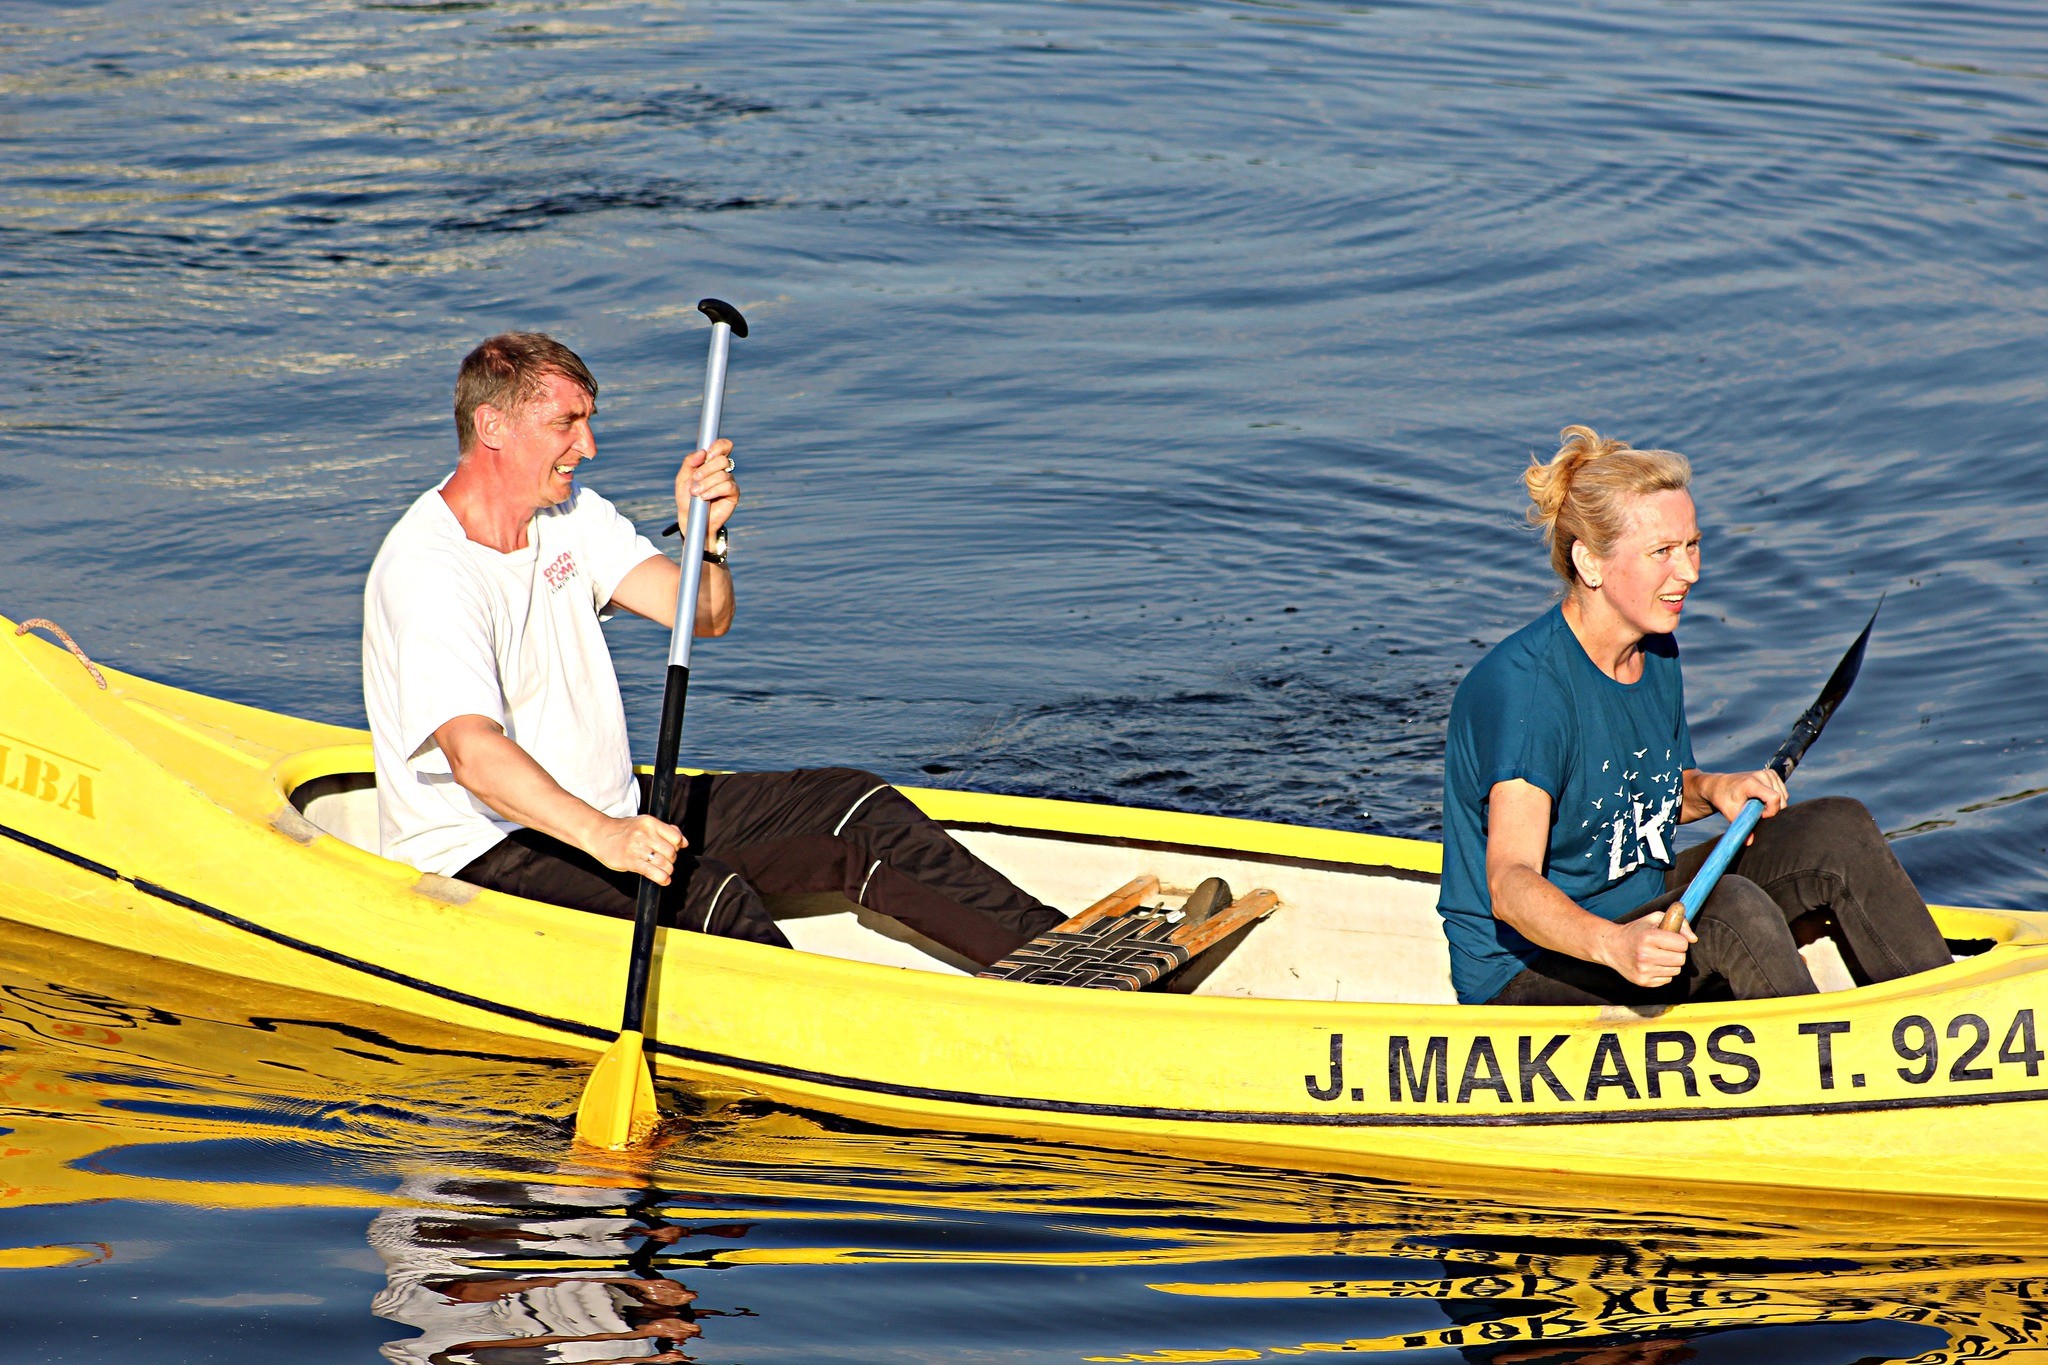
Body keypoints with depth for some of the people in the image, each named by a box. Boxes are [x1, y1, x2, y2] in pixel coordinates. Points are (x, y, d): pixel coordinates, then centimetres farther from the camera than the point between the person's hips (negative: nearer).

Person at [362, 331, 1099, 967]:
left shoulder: (569, 514, 6)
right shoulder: (425, 569, -21)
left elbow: (703, 618, -1)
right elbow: (471, 751, -36)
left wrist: (703, 537, -23)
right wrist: (598, 836, -50)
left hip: (607, 811, 8)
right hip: (484, 858, -8)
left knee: (856, 812, -4)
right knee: (706, 893, -34)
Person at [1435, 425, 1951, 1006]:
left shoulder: (1656, 652, 3)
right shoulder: (1522, 685, -25)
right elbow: (1509, 883, -34)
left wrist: (1709, 790, -1)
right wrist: (1614, 944, -52)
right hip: (1526, 974, -9)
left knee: (1837, 828, -1)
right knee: (1733, 910, -31)